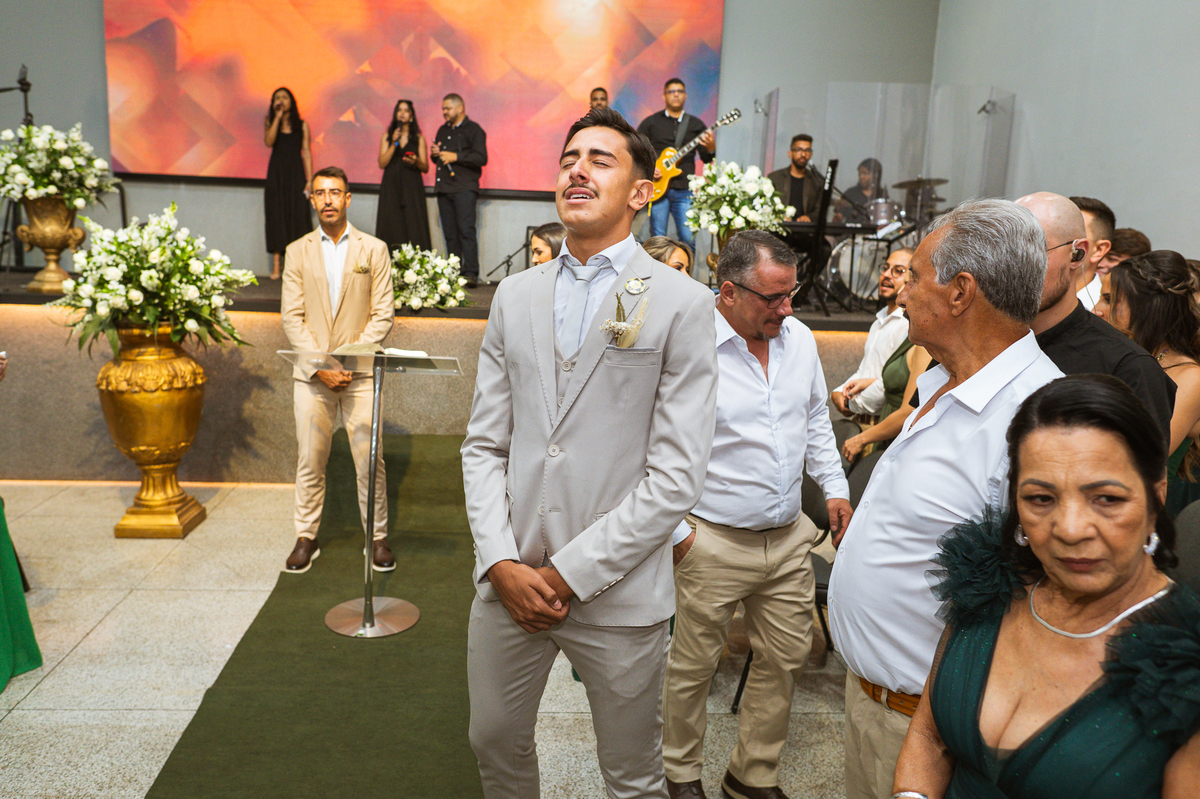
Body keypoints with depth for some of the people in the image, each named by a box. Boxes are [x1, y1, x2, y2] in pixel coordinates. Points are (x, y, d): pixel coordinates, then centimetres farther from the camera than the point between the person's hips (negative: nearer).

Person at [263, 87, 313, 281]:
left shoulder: (302, 125, 5)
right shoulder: (271, 123, 8)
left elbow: (306, 152, 1)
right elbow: (269, 142, -11)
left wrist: (309, 180, -6)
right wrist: (277, 117, -10)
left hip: (295, 173, -1)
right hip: (276, 174, 1)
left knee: (298, 215, -4)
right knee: (276, 216, 0)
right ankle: (276, 265, 3)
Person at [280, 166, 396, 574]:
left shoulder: (374, 249, 5)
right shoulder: (298, 251, 9)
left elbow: (382, 315, 0)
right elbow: (291, 317, 3)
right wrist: (320, 366, -9)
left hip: (359, 372, -1)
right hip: (311, 372, 1)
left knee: (369, 460, -1)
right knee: (310, 460, 5)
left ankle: (378, 538, 13)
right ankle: (306, 537, 19)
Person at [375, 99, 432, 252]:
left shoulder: (418, 138, 9)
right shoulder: (387, 136, 12)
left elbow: (425, 168, 6)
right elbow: (382, 163, 2)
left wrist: (416, 161, -15)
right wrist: (394, 144, -7)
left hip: (412, 188, -1)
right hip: (391, 186, 1)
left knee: (413, 227, -7)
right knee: (391, 226, -4)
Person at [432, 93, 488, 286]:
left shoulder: (474, 130, 1)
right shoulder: (443, 130, 23)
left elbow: (481, 158, -11)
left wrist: (455, 156, -14)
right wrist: (434, 154, 8)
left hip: (464, 188, -7)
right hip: (444, 188, 7)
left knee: (466, 230, -14)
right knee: (450, 233, 4)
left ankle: (471, 273, -16)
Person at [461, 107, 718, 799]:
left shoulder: (682, 305, -7)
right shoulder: (516, 296, 8)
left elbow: (677, 476, -12)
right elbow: (485, 444, 6)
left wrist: (569, 574, -12)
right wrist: (502, 563, -6)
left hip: (618, 593, -4)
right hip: (508, 581, 4)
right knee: (495, 743, 22)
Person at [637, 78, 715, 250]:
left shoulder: (695, 125, 14)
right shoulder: (651, 122, 10)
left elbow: (706, 159, 10)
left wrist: (711, 148, -13)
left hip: (684, 190, 1)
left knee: (688, 238, -7)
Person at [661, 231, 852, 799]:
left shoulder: (799, 338, 4)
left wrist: (834, 487, 15)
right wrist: (675, 531, -11)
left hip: (789, 539, 6)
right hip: (713, 542, -6)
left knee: (785, 657, 15)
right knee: (693, 666, 9)